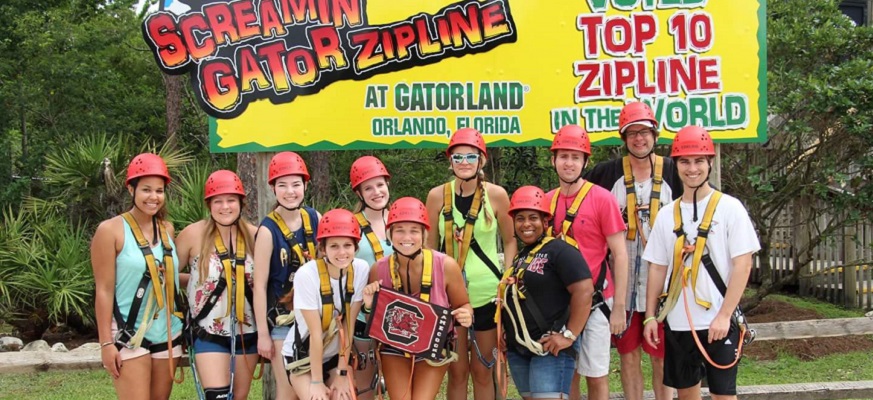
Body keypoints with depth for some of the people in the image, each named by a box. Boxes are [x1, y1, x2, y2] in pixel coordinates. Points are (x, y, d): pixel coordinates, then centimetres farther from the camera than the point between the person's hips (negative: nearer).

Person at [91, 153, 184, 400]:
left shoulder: (167, 229, 9)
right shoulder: (111, 230, -7)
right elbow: (104, 290, -9)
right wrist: (106, 342, -12)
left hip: (167, 335, 6)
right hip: (129, 336, -6)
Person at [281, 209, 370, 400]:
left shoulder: (361, 269, -16)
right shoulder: (307, 274, -25)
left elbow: (348, 325, -11)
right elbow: (315, 333, -22)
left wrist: (342, 373, -8)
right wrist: (316, 381, -16)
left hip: (337, 355, 3)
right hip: (303, 356, -3)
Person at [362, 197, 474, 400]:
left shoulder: (446, 266, -21)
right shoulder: (379, 270, -17)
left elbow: (463, 305, -5)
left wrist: (465, 316, -27)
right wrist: (370, 305, -24)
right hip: (394, 349, 1)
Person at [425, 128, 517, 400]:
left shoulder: (496, 194, -5)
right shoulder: (437, 196, -2)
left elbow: (510, 241, 6)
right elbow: (430, 247, 6)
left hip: (487, 293, -1)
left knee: (482, 371, 9)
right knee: (457, 372, 7)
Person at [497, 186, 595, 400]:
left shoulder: (559, 251, -9)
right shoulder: (519, 256, 17)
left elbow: (584, 290, -19)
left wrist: (569, 335, -20)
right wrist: (506, 337, 14)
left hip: (550, 348, -8)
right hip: (517, 349, 9)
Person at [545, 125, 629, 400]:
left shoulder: (602, 199, -8)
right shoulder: (547, 201, 6)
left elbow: (620, 255, -8)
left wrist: (619, 307, -11)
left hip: (595, 301, -4)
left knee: (596, 376, 3)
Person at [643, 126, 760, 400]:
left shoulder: (729, 207, -4)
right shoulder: (666, 214, 8)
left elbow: (743, 264, -8)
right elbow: (657, 268, 11)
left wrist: (724, 316, -15)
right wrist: (650, 316, 5)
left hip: (719, 323, -4)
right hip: (677, 323, 4)